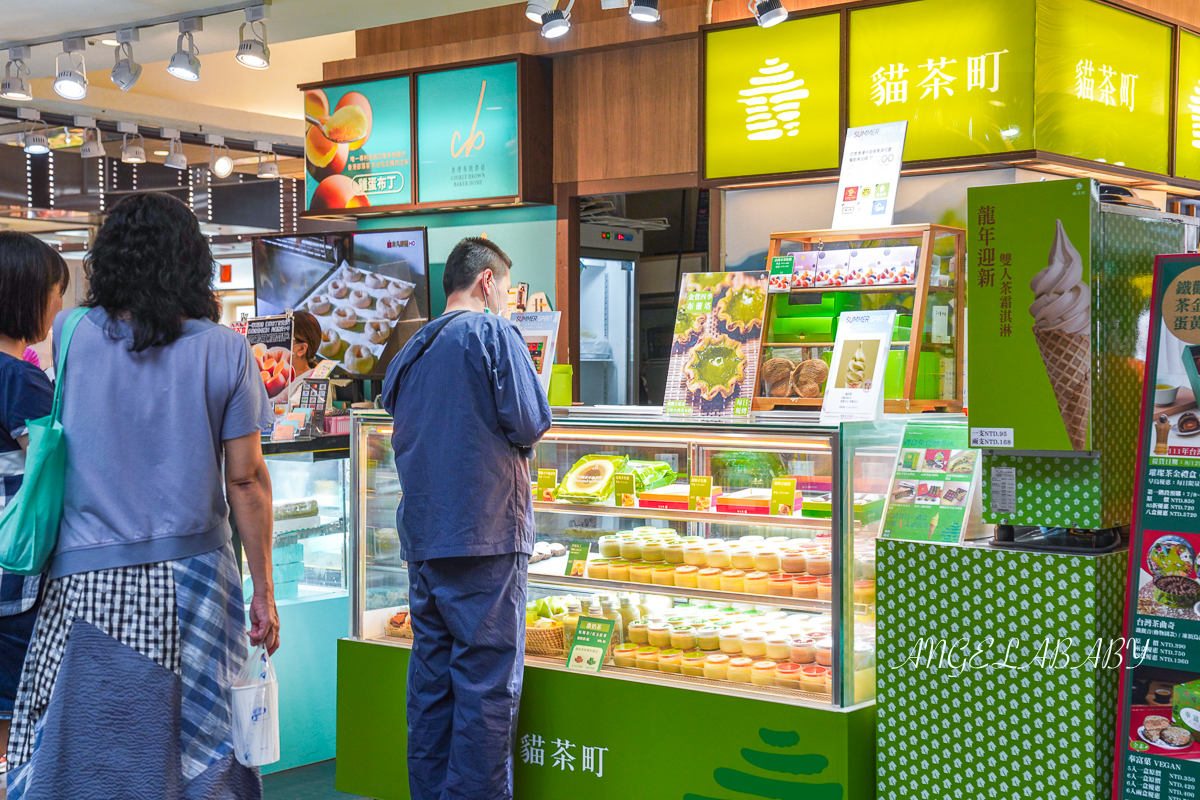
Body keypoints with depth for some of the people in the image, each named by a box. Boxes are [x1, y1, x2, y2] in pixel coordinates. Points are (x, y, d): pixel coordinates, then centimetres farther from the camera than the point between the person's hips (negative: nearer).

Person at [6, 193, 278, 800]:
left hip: (88, 584, 0)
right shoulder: (224, 349, -3)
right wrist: (263, 590, 4)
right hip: (194, 581, 0)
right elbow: (246, 479, -3)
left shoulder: (70, 336, -1)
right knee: (198, 751, 9)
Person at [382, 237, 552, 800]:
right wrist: (516, 442, 7)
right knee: (487, 683, -3)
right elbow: (529, 423, -14)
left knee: (431, 677, 13)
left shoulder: (410, 351, 15)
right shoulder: (493, 333, -7)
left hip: (421, 537, 7)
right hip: (483, 534, -7)